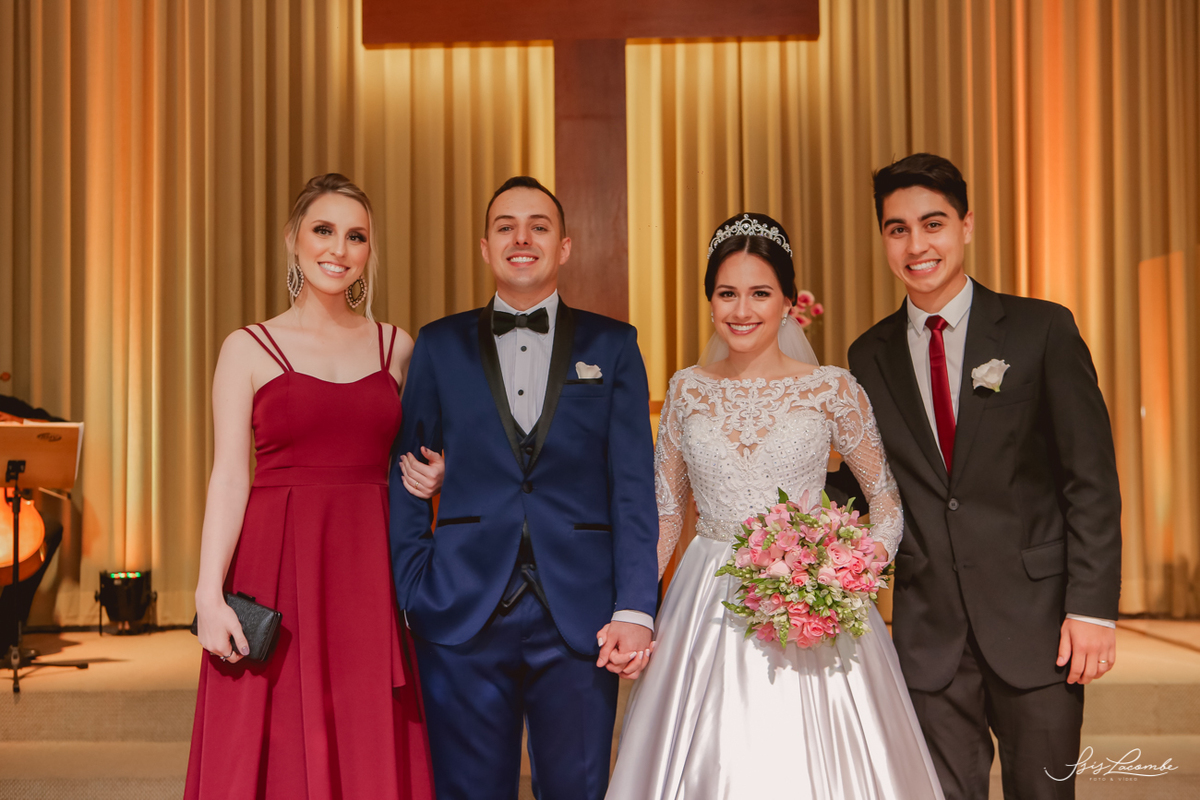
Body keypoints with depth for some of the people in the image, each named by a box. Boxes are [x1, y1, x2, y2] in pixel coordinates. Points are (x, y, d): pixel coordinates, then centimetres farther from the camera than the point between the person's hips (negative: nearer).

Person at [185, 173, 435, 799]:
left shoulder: (396, 348, 11)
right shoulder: (248, 349, 3)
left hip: (372, 576, 2)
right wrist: (209, 594, -12)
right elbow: (228, 476, -3)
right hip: (277, 566, -2)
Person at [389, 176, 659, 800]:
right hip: (462, 612, 0)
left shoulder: (612, 346, 7)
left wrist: (635, 608, -8)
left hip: (580, 619, 0)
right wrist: (409, 596, -2)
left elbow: (633, 485, 1)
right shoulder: (440, 346, 9)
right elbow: (408, 477, 7)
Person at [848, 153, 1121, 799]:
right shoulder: (871, 356, 8)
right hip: (928, 628, 2)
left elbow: (1091, 476, -4)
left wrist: (1093, 605, -10)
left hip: (1035, 618, -2)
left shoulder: (1042, 330, -2)